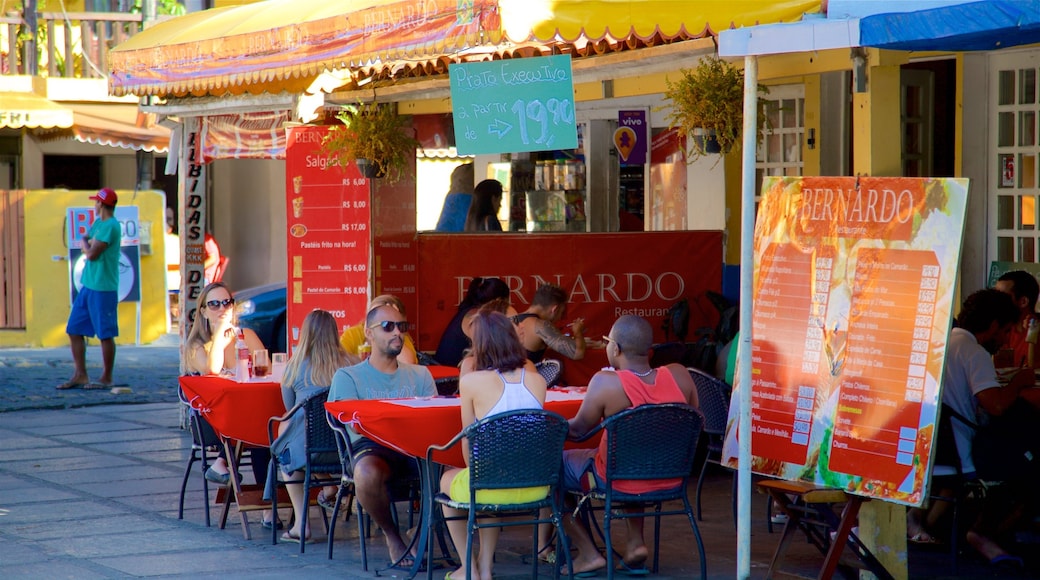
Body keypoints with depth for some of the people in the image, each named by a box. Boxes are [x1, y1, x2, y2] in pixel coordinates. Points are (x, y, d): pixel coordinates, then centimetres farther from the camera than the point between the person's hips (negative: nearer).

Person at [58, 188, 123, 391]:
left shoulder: (111, 226, -14)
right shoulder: (98, 223, 15)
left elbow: (92, 253, -17)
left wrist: (86, 244, 2)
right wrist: (88, 246, 0)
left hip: (103, 288, -10)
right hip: (88, 286, 10)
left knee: (105, 334, -2)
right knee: (74, 330, 9)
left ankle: (106, 378, 5)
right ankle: (80, 376, 15)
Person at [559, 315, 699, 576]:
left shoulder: (606, 383, -21)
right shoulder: (679, 375, -9)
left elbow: (578, 430, -8)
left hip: (619, 482, -5)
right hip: (671, 480, 5)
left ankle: (588, 553, 16)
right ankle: (635, 542, 29)